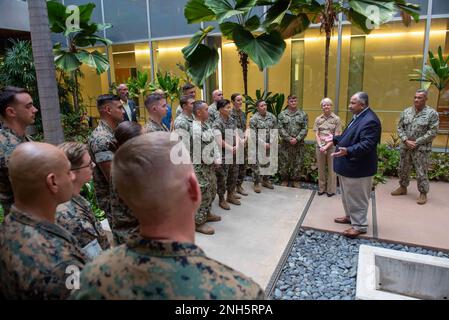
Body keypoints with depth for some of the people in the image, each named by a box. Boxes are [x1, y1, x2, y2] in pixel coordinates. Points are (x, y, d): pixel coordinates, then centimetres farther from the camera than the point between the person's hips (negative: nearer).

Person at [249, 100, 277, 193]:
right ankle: (256, 183, 12)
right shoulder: (253, 119, -11)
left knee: (267, 163, 15)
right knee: (256, 164, 0)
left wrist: (272, 142, -6)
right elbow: (253, 135, -14)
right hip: (258, 145, -5)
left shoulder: (272, 116, 2)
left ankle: (266, 180, 31)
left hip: (269, 145, 5)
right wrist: (264, 144, -17)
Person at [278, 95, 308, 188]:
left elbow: (304, 129, -1)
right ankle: (284, 179, 20)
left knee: (297, 163, 7)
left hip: (299, 144, 1)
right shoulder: (282, 114, 3)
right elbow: (280, 129, -5)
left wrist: (297, 139, -13)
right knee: (284, 162, 4)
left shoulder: (303, 114, 5)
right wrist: (289, 139, -14)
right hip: (285, 143, 0)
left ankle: (296, 180, 20)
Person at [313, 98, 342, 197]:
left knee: (331, 169, 5)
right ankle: (321, 188, 24)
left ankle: (331, 189, 17)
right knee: (321, 168, 11)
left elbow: (336, 136, -7)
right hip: (320, 147, 3)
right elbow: (316, 134, 3)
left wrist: (326, 146, -14)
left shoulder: (336, 119, -2)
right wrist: (321, 146, -10)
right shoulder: (318, 119, 6)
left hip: (331, 147, -3)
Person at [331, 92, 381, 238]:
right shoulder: (358, 117, 11)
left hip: (357, 168, -10)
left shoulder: (370, 120, -22)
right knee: (347, 195, 22)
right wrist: (335, 139, 23)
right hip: (348, 165, 10)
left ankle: (360, 225, 15)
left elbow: (366, 145, -30)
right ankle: (350, 216, 38)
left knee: (357, 198, 2)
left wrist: (347, 151, -40)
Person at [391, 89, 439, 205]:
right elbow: (400, 127, 5)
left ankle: (423, 193, 15)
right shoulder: (406, 112, 5)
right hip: (405, 147, 4)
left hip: (422, 148, -4)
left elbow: (433, 132, -11)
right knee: (403, 169, 15)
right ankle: (403, 187, 33)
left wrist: (416, 142, -15)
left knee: (421, 172, 1)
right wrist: (406, 140, -10)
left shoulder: (432, 113, -7)